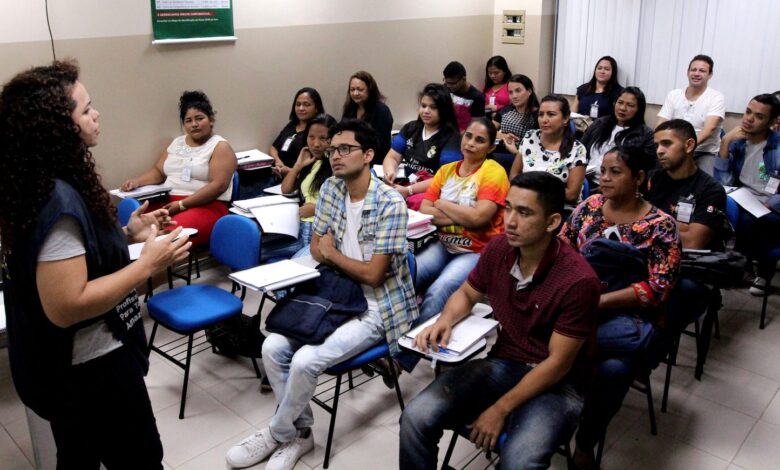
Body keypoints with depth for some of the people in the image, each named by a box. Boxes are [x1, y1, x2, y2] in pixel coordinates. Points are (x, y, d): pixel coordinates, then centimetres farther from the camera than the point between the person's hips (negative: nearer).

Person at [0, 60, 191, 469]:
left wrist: (127, 235, 4)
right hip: (90, 368, -9)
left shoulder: (41, 186, 2)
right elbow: (65, 307, -31)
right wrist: (147, 264, -26)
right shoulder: (57, 200, -28)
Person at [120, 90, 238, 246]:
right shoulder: (177, 143, 21)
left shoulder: (220, 147, 0)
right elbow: (158, 171, 24)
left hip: (206, 207, -6)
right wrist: (137, 181, 1)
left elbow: (218, 185, -11)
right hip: (167, 203, 6)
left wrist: (182, 205, -17)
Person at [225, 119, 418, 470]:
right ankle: (300, 432, 8)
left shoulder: (390, 203, -20)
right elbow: (316, 249, 8)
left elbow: (372, 274, -19)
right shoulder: (330, 190, 2)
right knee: (273, 348, -11)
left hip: (376, 307, -7)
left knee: (306, 360, -24)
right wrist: (348, 266, -12)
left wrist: (332, 254, -4)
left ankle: (278, 435, 5)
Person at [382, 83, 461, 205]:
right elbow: (392, 157, 12)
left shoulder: (451, 137, -3)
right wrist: (390, 172, -12)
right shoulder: (410, 128, 15)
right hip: (405, 185, 4)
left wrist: (409, 190, -21)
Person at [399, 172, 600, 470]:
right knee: (415, 418, -16)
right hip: (503, 364, 5)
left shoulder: (578, 280, -22)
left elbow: (558, 364, -17)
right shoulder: (498, 248, -6)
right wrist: (445, 320, -10)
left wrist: (500, 409, -16)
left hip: (556, 383, -4)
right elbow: (466, 293, 13)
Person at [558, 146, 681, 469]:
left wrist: (600, 300, -21)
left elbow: (658, 288, -11)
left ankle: (585, 443, -7)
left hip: (630, 315, -3)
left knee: (614, 368, -33)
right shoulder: (589, 206, 8)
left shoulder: (660, 225, -5)